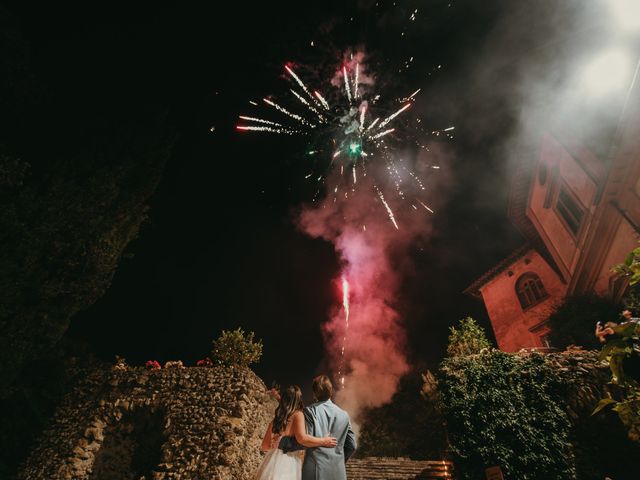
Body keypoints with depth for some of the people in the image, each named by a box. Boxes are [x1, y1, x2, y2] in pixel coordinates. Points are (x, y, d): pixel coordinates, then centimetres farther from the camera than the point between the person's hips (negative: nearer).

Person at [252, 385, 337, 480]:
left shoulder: (275, 419, 15)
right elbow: (302, 438, -21)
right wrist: (324, 441, -9)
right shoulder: (298, 414, -4)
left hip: (273, 462, 7)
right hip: (287, 462, -6)